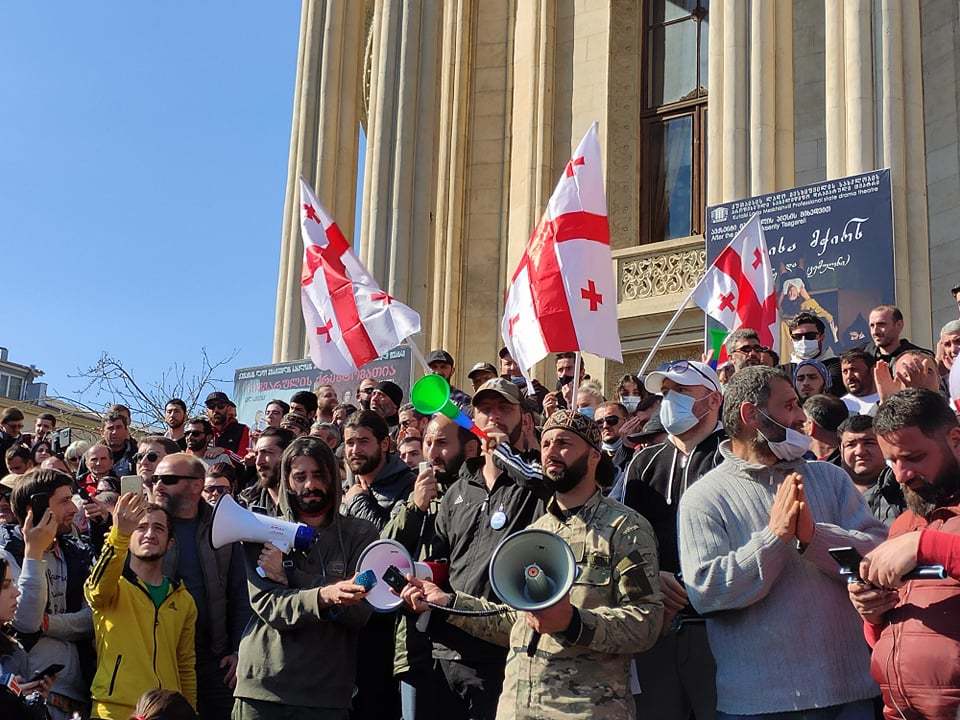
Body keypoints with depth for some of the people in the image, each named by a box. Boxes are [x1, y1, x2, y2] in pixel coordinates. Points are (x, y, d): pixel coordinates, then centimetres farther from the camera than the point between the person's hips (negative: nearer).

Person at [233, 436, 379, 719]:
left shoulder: (359, 533, 1)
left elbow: (359, 613, -9)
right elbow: (265, 605, -9)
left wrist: (289, 577, -14)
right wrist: (323, 596, -28)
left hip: (327, 691, 0)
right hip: (263, 684, 1)